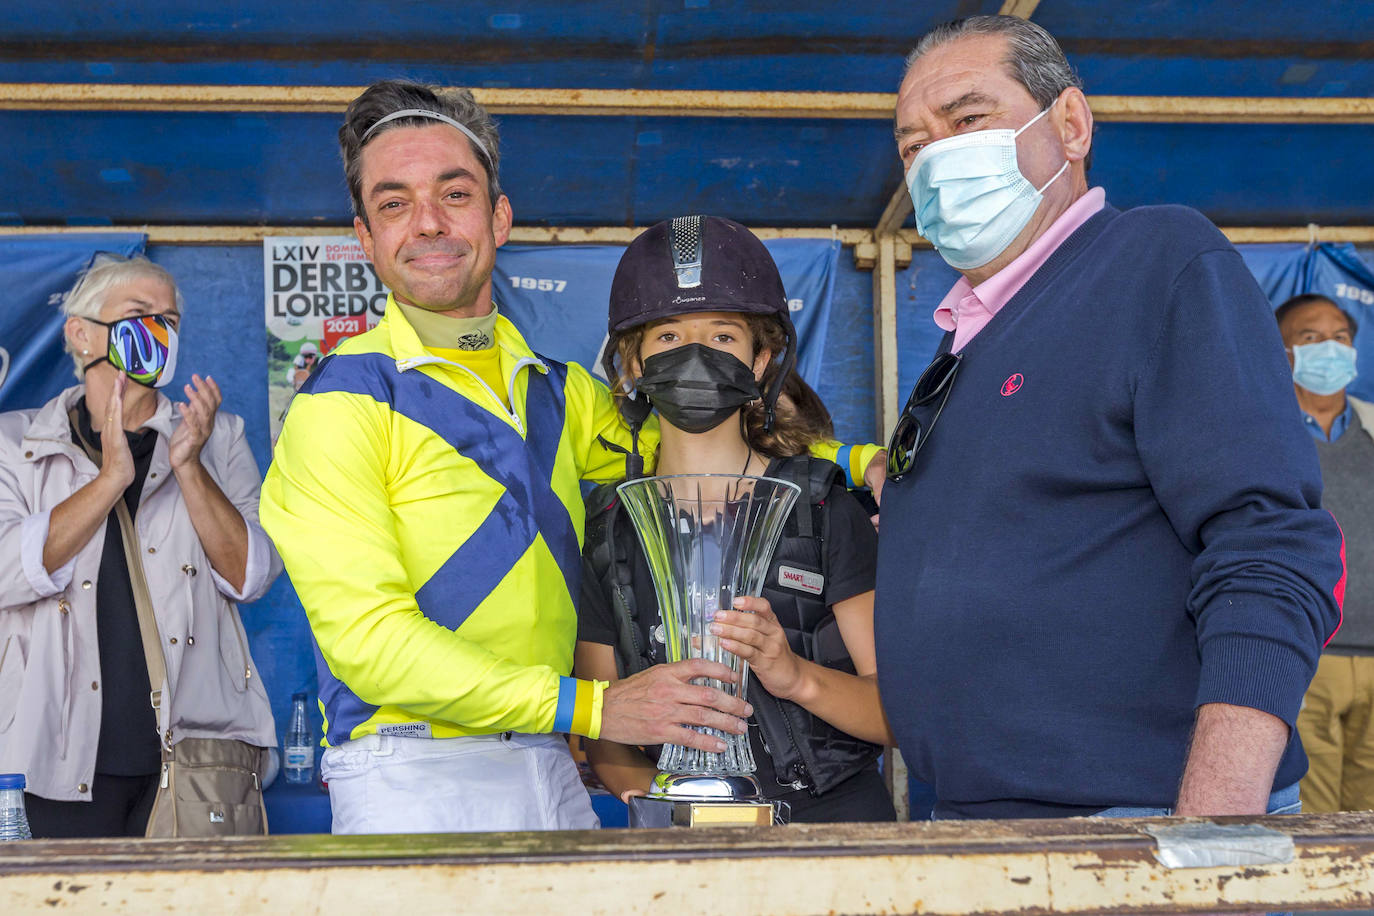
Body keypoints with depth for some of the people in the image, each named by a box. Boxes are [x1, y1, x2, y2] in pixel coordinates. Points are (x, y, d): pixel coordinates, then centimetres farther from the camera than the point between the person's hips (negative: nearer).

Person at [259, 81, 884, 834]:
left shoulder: (558, 392, 13)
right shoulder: (342, 405, -6)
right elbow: (368, 639, -13)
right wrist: (592, 706, -17)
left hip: (552, 776, 6)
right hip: (414, 782, -5)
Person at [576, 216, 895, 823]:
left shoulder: (823, 507, 5)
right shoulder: (606, 531, 10)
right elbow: (597, 732, 12)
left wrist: (797, 676, -17)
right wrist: (647, 789, -9)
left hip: (830, 817, -2)